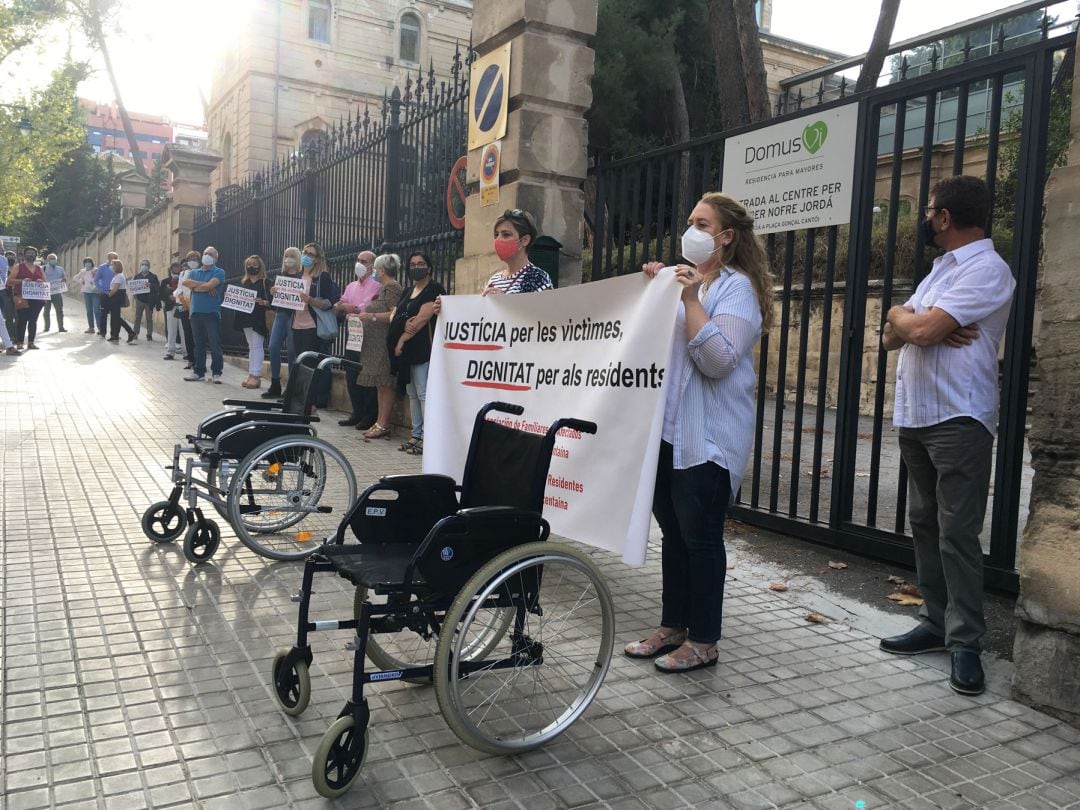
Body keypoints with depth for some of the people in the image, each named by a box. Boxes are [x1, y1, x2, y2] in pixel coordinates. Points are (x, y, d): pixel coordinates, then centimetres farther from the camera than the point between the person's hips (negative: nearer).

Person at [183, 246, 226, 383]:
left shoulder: (219, 272, 1)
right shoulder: (194, 272, 17)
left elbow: (210, 285, -14)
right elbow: (186, 282, -3)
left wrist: (195, 286, 0)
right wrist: (204, 285, -10)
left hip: (212, 312, -5)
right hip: (196, 312, 5)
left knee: (215, 344, -5)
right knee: (199, 344, 10)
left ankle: (216, 373, 0)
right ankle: (199, 371, 16)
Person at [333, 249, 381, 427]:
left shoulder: (376, 286, -6)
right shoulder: (351, 286, 17)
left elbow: (368, 309, -18)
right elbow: (338, 308, 12)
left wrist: (348, 307, -5)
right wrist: (341, 307, -11)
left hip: (368, 338, -7)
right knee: (351, 376, 9)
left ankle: (370, 417, 5)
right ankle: (357, 413, 19)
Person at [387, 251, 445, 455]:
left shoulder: (434, 289, -3)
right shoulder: (407, 292, 22)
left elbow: (423, 318, -13)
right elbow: (394, 316, 15)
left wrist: (402, 339, -11)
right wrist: (404, 323, -9)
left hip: (423, 348, -8)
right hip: (406, 349, 8)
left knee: (424, 394, -11)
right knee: (412, 393, 9)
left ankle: (428, 437, -11)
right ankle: (416, 435, 14)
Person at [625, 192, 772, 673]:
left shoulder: (736, 288, -7)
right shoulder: (681, 279, 16)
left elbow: (718, 361, -19)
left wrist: (691, 300, -22)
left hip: (708, 434, -8)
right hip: (669, 427, 8)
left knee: (700, 534, -1)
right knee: (673, 530, 13)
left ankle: (703, 642, 11)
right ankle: (672, 627, 25)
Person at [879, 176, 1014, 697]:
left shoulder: (987, 269, -9)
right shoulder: (941, 269, 20)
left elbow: (922, 329, -20)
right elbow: (891, 337, 14)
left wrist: (902, 316, 2)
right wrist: (919, 324, -7)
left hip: (959, 420, -9)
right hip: (914, 417, 9)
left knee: (957, 532, -7)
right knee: (924, 526, 11)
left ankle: (965, 643, 0)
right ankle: (937, 622, 21)